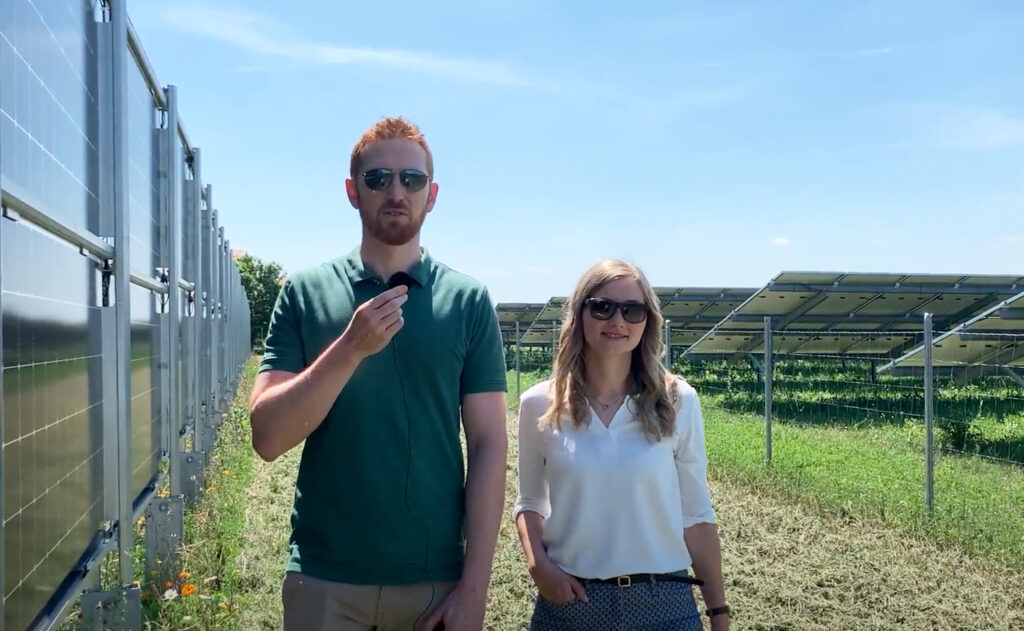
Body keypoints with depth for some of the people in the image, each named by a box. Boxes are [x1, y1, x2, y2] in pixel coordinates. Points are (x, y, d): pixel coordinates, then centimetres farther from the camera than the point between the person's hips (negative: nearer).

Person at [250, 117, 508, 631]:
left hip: (435, 578, 0)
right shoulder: (305, 293, -1)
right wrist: (350, 348, -20)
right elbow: (268, 438, -7)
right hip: (324, 578, 0)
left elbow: (488, 444, -3)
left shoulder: (468, 301, -1)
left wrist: (474, 585, -8)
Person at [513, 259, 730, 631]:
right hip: (569, 599, 0)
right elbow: (530, 501, 9)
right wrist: (537, 563, -9)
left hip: (663, 601, 0)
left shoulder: (677, 401, -3)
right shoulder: (540, 404, -2)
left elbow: (696, 514, 2)